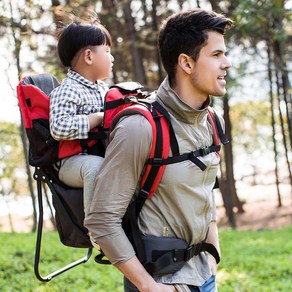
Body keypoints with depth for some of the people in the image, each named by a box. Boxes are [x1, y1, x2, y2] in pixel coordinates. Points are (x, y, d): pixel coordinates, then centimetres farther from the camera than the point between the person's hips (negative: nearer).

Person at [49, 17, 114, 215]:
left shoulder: (103, 88, 16)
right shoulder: (67, 92, -14)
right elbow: (59, 128, -29)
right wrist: (98, 118, -22)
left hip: (103, 153, 9)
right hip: (74, 160, -9)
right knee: (96, 165, -39)